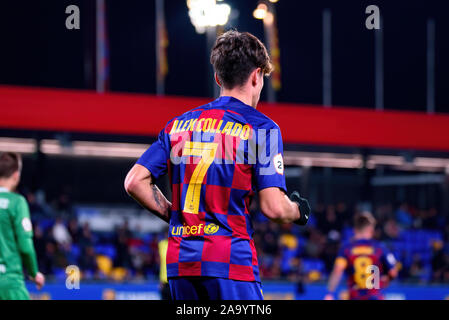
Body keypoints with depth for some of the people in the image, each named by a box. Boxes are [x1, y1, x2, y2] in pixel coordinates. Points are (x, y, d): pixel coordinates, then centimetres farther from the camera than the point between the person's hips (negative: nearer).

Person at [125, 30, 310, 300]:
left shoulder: (179, 125, 14)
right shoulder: (261, 127, -2)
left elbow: (135, 182, 8)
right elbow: (274, 208, -9)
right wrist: (299, 211, 12)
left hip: (180, 263, 6)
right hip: (231, 263, -6)